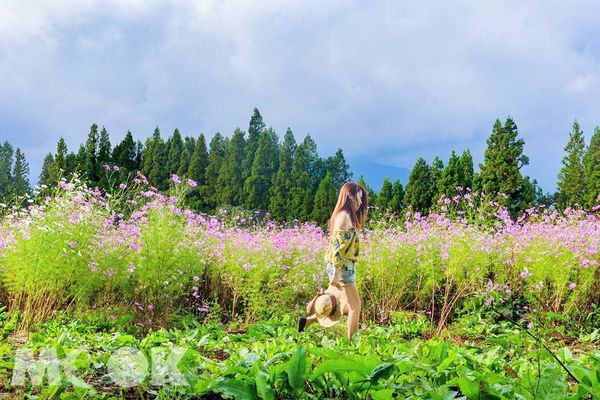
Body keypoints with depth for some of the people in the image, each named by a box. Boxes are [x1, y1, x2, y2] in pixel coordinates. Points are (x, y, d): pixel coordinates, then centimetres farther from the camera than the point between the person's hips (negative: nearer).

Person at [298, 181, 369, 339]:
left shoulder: (345, 215, 16)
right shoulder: (345, 216, -14)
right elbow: (337, 246, -21)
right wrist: (336, 273, -23)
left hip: (343, 267, 10)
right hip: (342, 267, -10)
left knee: (347, 306, 16)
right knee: (355, 306, -2)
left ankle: (307, 320, 20)